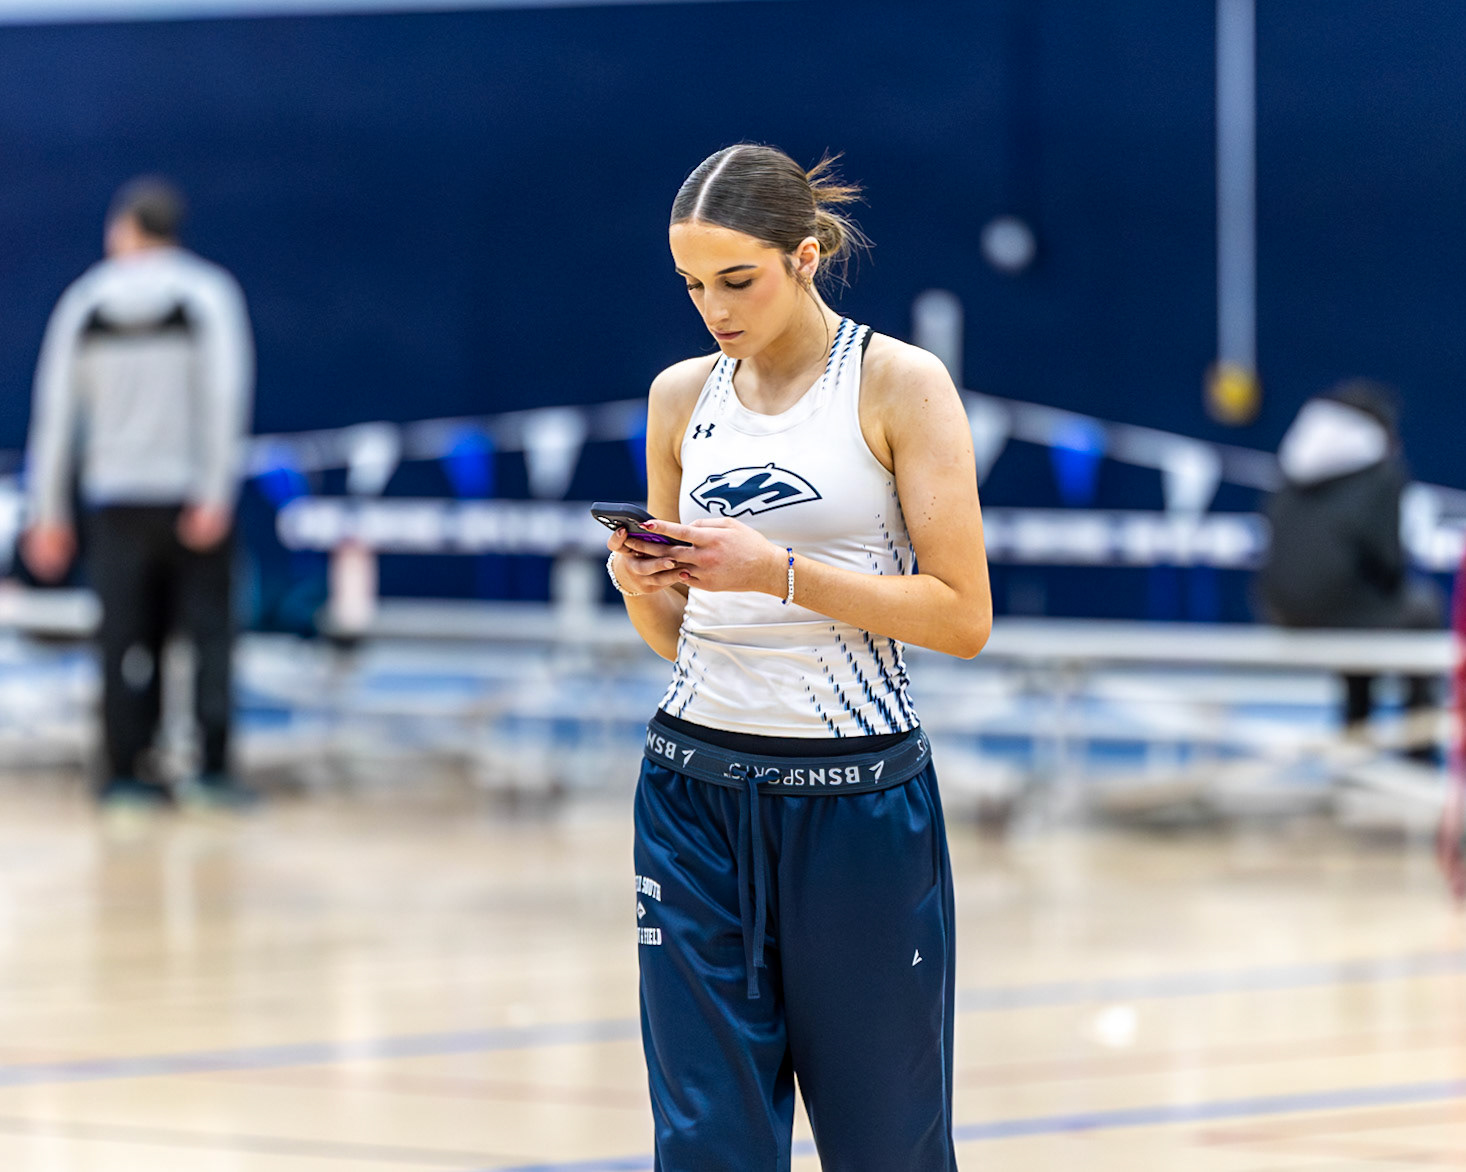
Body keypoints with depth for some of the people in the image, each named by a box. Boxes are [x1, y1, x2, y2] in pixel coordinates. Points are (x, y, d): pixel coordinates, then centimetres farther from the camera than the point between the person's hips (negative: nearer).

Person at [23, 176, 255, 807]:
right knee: (209, 628, 3)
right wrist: (215, 494, -13)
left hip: (115, 500, 2)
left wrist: (50, 513, 9)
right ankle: (214, 766, -3)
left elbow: (54, 412, 5)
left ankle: (126, 768, 2)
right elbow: (224, 398, -11)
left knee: (126, 637, 4)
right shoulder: (207, 294, 1)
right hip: (191, 493, -1)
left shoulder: (83, 305, 5)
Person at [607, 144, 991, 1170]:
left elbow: (962, 617, -9)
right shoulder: (683, 396, 9)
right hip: (696, 792, 3)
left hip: (856, 794, -3)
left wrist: (781, 572, -17)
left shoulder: (901, 384, -4)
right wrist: (642, 586, -8)